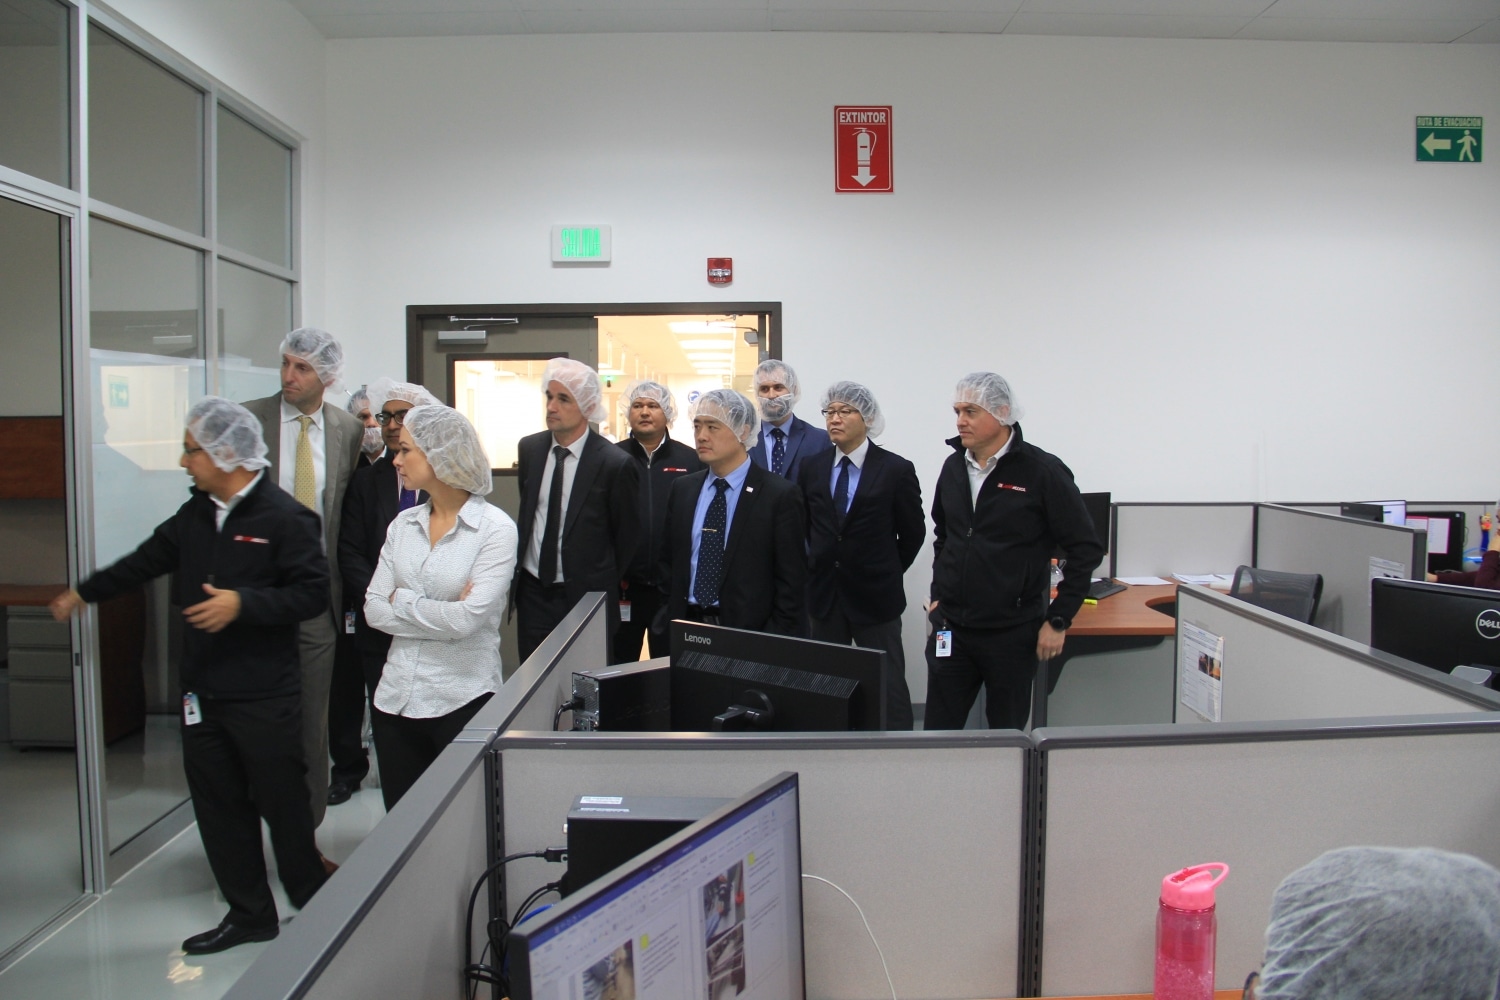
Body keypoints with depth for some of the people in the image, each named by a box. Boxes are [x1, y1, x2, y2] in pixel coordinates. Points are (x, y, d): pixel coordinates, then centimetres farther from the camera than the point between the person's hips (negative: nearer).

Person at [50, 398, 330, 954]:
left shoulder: (284, 517, -13)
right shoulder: (194, 516, 11)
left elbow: (313, 593, -18)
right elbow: (146, 561, 25)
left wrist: (243, 604, -24)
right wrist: (84, 593, 34)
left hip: (264, 698, -8)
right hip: (202, 693, 8)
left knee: (283, 805, 1)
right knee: (218, 805, 13)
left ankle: (314, 911, 19)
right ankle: (249, 914, 27)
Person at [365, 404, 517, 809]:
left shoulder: (495, 528, -11)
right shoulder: (402, 525, 6)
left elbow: (468, 619, -21)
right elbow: (374, 610, 0)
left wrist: (402, 600, -8)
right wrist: (442, 615, -11)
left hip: (462, 701, -5)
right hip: (397, 699, 5)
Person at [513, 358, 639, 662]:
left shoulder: (615, 463, -14)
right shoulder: (528, 449, 2)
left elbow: (627, 535, -3)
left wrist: (606, 585, 5)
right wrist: (520, 568, 15)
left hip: (586, 595, -4)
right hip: (532, 592, 5)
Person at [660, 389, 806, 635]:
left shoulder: (780, 495, -10)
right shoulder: (682, 489, 6)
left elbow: (792, 583, -10)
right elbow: (668, 562, 13)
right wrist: (668, 622, 4)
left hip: (748, 634, -4)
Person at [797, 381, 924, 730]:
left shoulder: (896, 469, -7)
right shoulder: (811, 467, 4)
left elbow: (912, 531, 2)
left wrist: (888, 571, 8)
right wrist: (822, 564, 13)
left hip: (875, 596, -3)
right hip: (824, 594, 4)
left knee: (889, 687, 2)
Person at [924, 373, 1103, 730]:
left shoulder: (1041, 471, -10)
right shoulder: (954, 467, 6)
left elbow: (1085, 549, -8)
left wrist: (1058, 619, -9)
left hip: (1012, 634, -4)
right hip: (950, 632, 4)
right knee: (937, 732, 8)